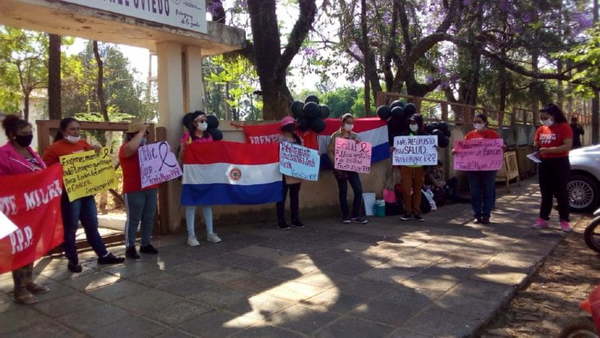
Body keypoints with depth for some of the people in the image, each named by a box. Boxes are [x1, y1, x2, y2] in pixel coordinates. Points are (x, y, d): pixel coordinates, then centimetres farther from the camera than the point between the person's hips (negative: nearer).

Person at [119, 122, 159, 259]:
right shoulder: (125, 148, -5)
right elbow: (132, 147, -31)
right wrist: (141, 132, -18)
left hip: (150, 188, 7)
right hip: (134, 190, -7)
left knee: (149, 218, 10)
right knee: (133, 219, -4)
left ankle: (146, 244, 19)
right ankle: (130, 247, 3)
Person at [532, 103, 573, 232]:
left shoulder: (564, 127, -8)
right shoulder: (541, 129, 8)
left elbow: (568, 146, -17)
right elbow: (536, 145, 20)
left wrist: (548, 150, -25)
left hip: (560, 163, -5)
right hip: (544, 163, 5)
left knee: (561, 192, 0)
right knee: (545, 193, 10)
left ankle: (564, 221, 9)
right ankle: (543, 219, 16)